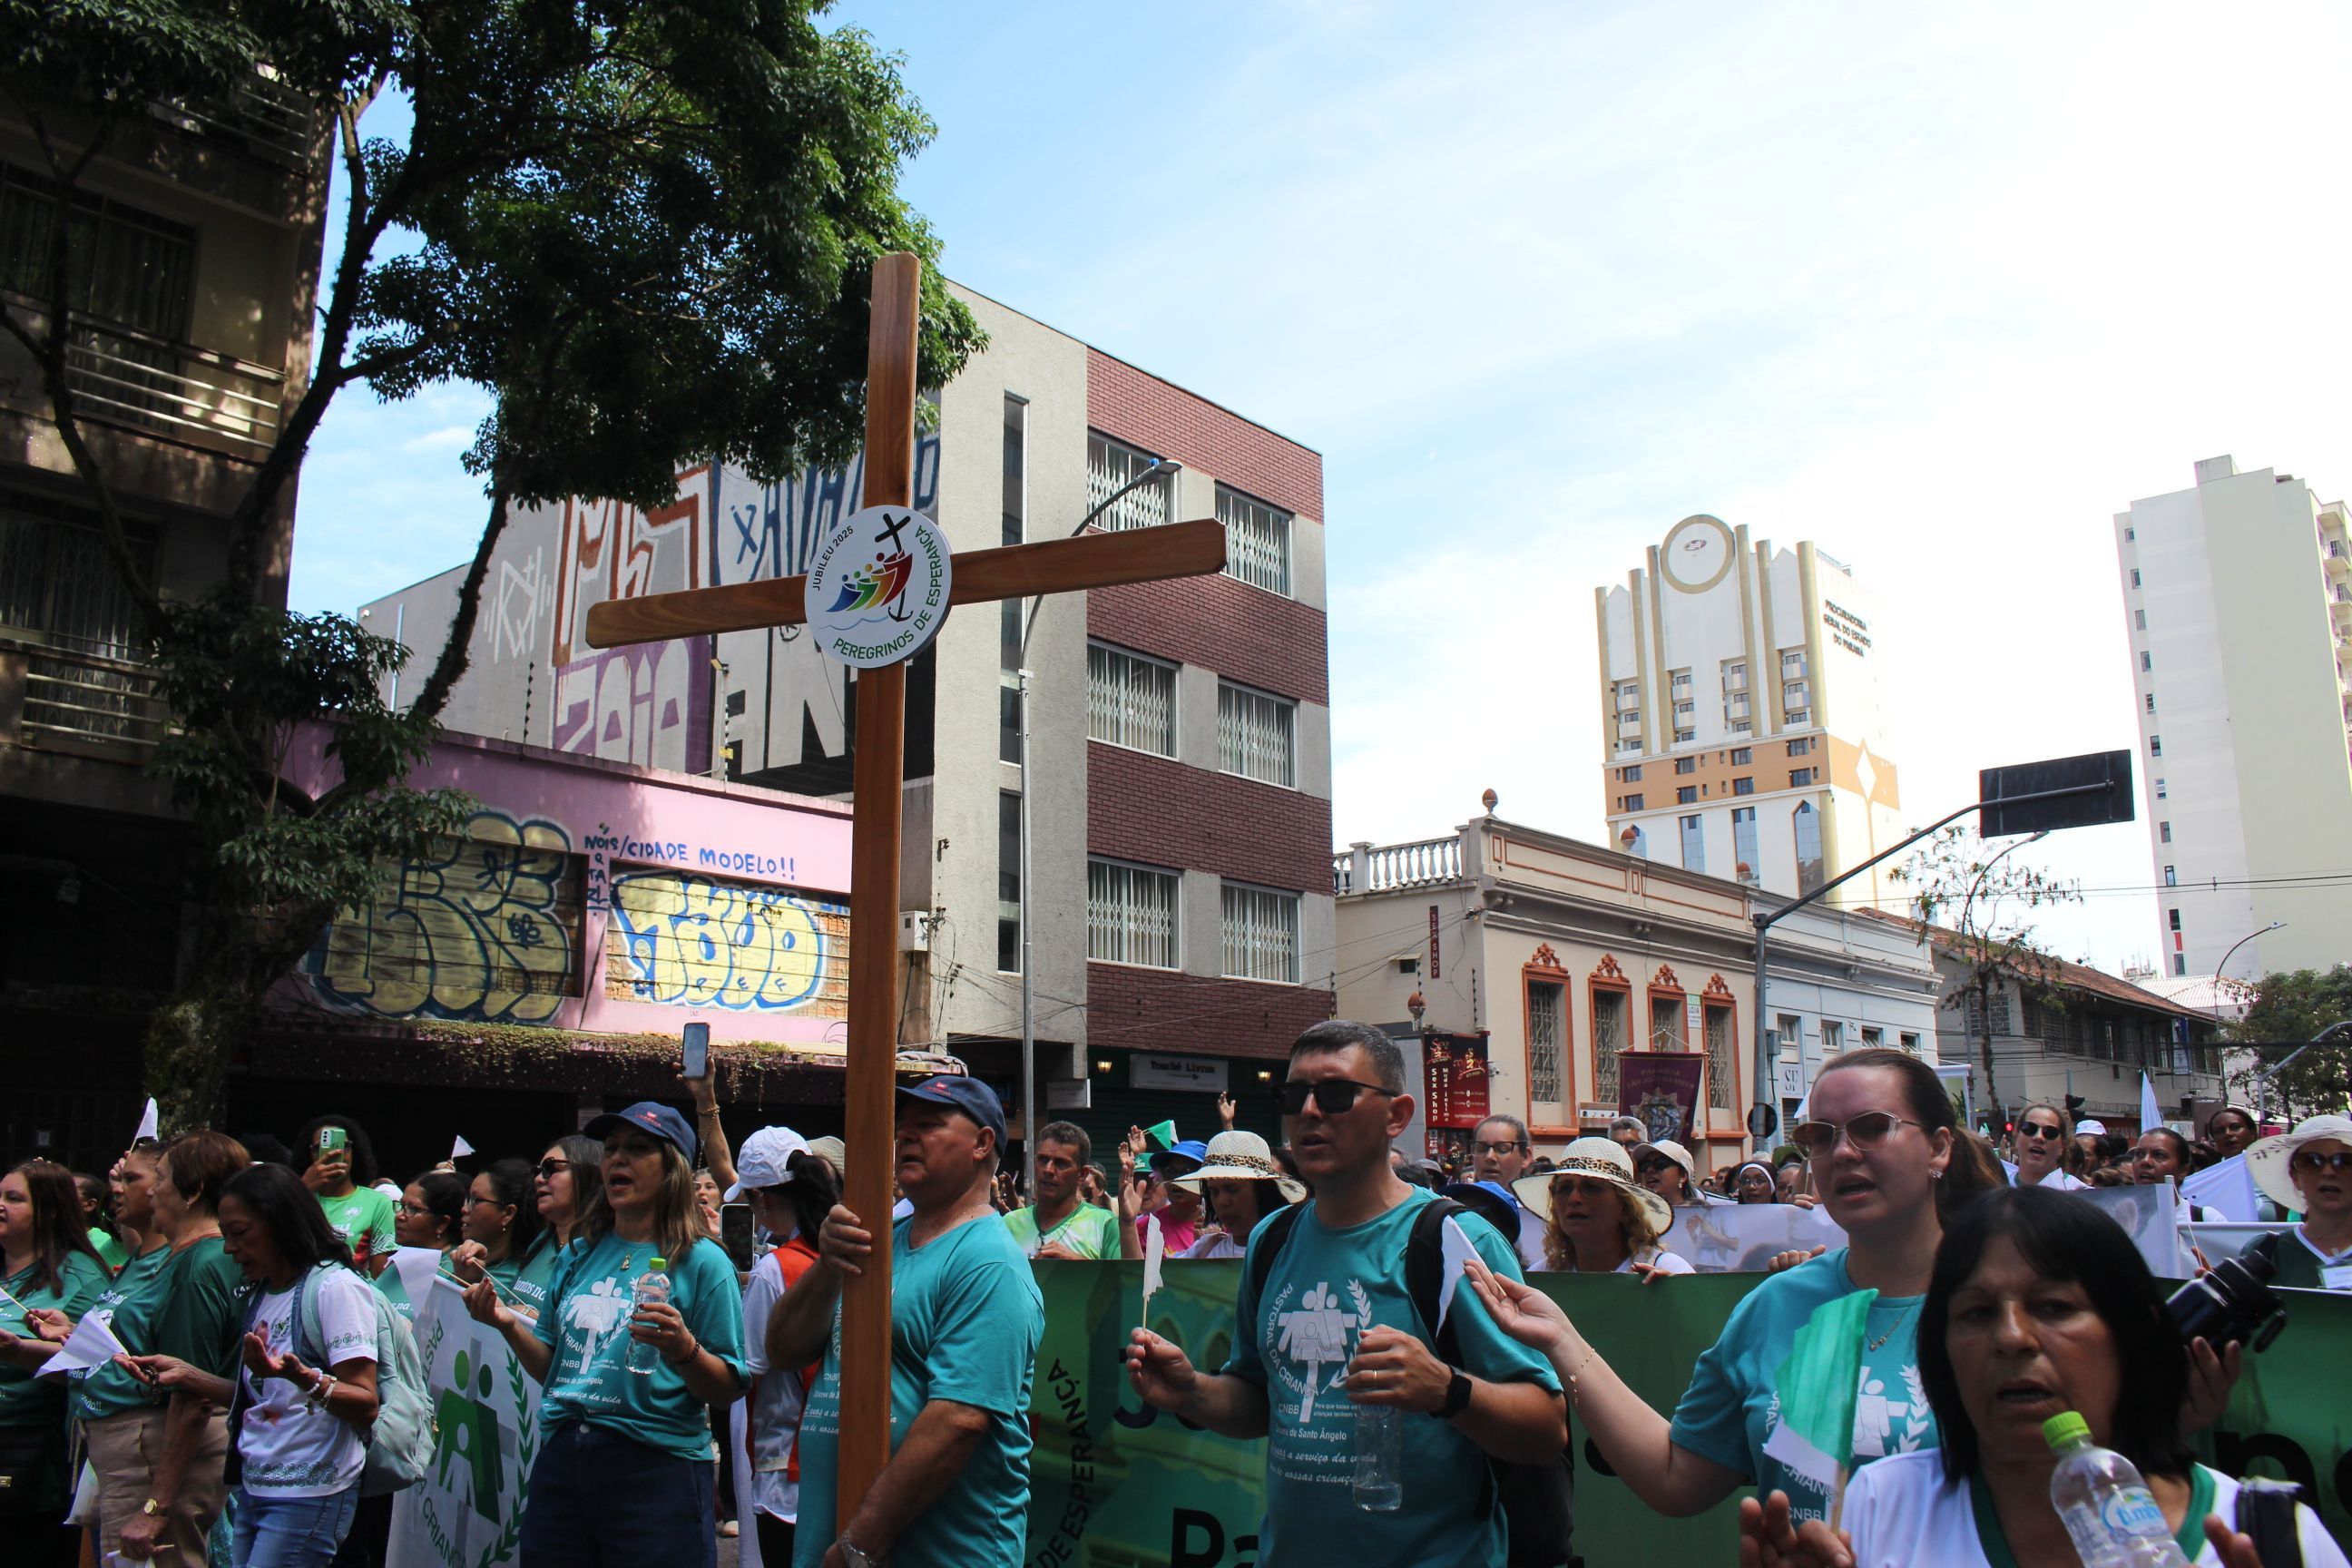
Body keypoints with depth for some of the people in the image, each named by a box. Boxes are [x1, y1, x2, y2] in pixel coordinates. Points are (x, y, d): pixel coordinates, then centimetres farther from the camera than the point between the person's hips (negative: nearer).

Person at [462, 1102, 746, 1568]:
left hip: (655, 1472, -5)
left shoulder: (701, 1262, -6)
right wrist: (509, 1324, 0)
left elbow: (729, 1390, -8)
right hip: (560, 1464, 5)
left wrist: (684, 1350, -26)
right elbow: (552, 1368, 15)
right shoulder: (578, 1256, 10)